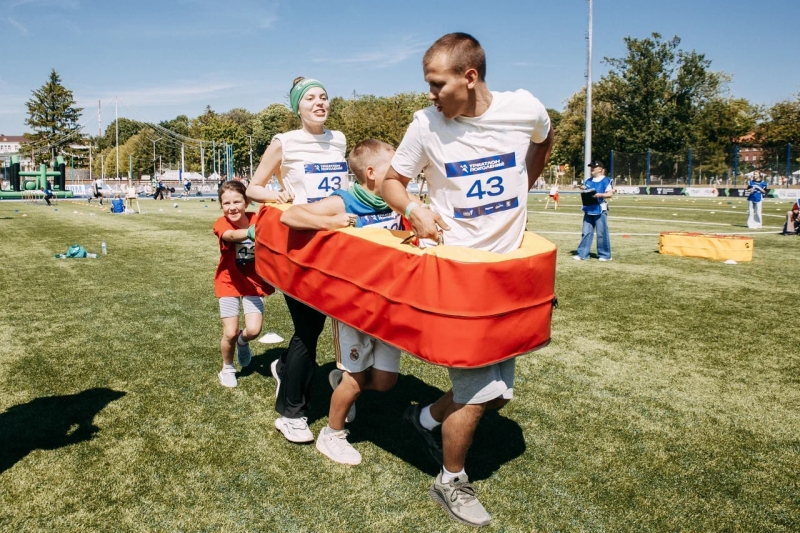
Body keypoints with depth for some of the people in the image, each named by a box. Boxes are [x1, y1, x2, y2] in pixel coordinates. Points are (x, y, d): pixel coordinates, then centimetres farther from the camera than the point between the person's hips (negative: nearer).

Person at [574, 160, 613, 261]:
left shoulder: (606, 180, -3)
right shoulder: (588, 181, 17)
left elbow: (610, 193, -11)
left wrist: (600, 195, -26)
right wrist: (583, 190, 3)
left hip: (600, 210, -6)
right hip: (589, 210, 7)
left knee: (602, 233, -2)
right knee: (586, 232, 6)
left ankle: (605, 255, 8)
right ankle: (582, 254, 9)